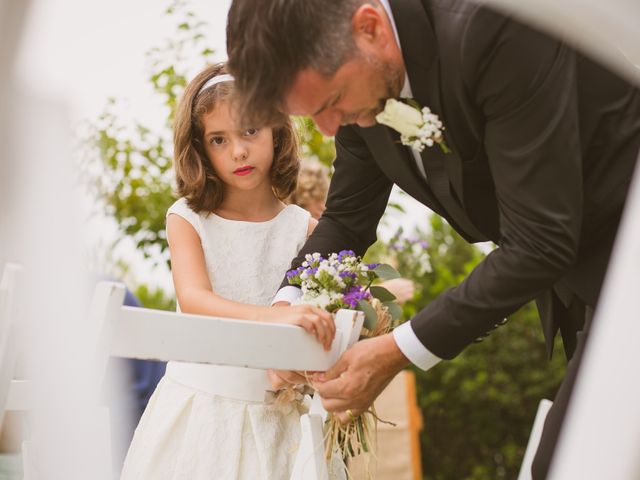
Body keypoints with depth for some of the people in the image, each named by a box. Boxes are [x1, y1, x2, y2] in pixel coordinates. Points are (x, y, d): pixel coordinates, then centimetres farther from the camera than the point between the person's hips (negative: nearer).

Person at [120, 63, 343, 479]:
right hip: (199, 402, 0)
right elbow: (194, 299, -20)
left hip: (276, 410, 1)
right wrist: (277, 316, -36)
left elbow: (321, 316, -3)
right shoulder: (187, 219, -4)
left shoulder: (304, 229, -2)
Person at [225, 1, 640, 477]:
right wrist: (287, 306, -11)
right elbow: (346, 219, 8)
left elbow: (540, 242, -29)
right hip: (570, 279, 8)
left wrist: (399, 351, -27)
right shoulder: (351, 73, -6)